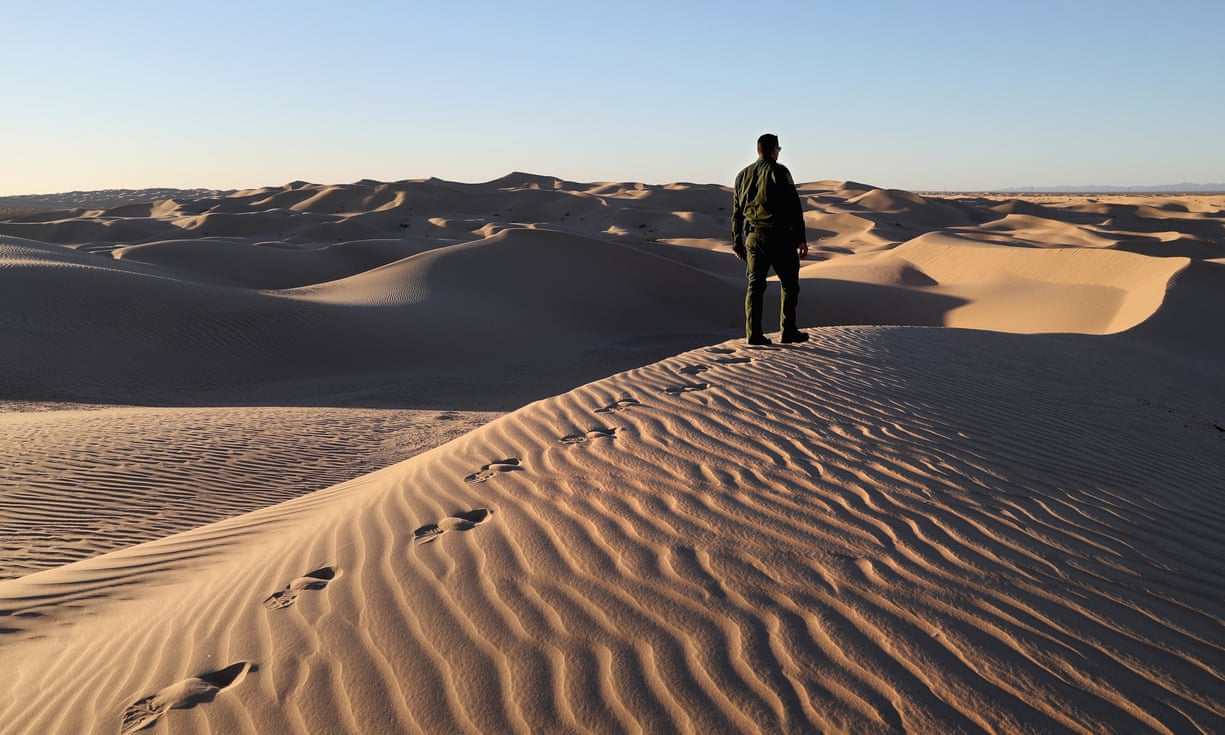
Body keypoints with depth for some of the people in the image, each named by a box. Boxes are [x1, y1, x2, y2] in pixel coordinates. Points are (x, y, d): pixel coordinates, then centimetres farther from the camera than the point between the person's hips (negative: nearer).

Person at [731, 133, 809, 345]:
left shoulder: (743, 175, 12)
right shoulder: (779, 172, -6)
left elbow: (737, 212, 16)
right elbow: (793, 206, -10)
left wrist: (737, 242, 22)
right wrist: (801, 238, -8)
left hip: (753, 237, 5)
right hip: (779, 236, -5)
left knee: (755, 285, 7)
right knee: (789, 283, 7)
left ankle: (753, 333, 1)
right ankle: (788, 331, 7)